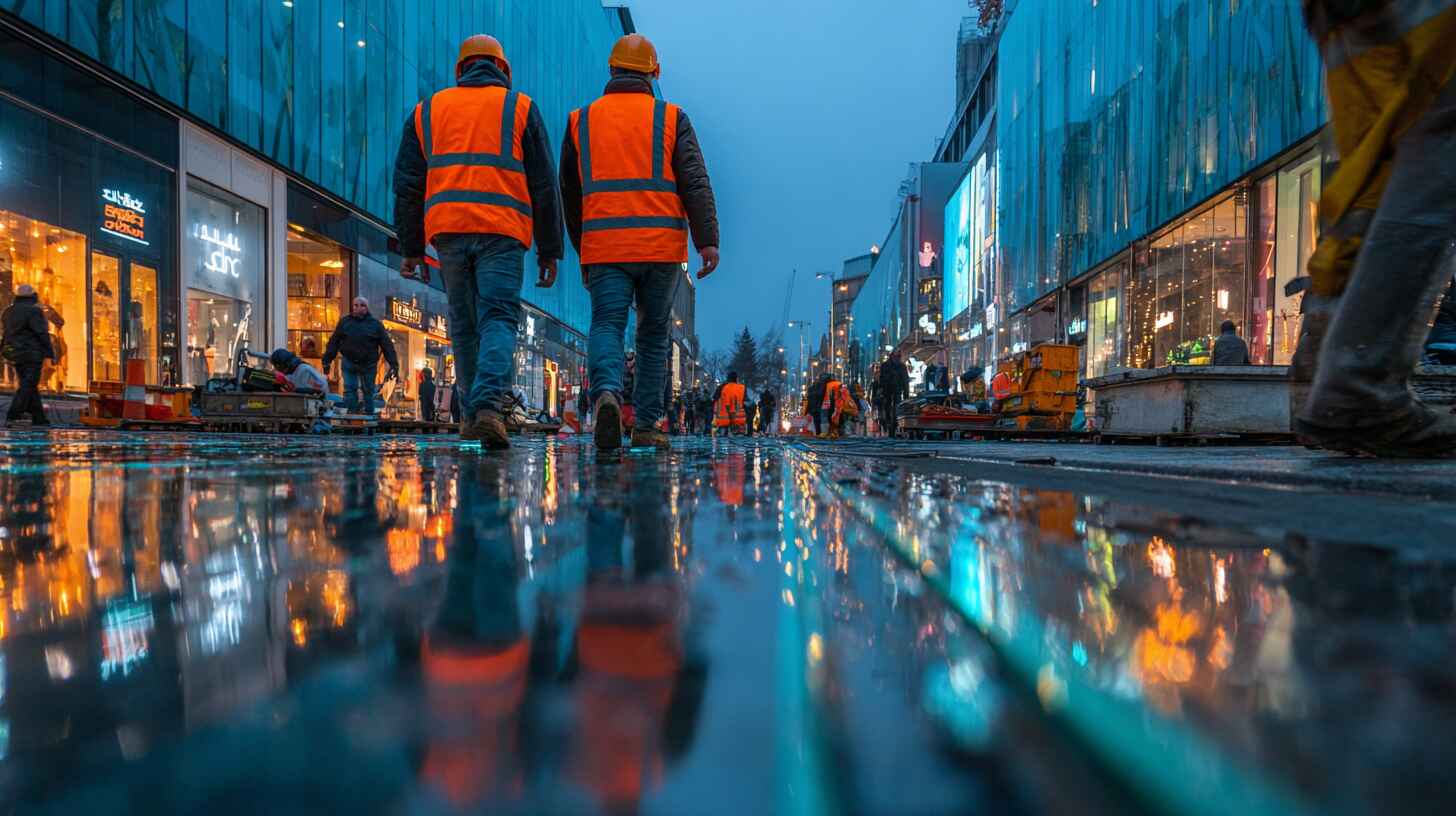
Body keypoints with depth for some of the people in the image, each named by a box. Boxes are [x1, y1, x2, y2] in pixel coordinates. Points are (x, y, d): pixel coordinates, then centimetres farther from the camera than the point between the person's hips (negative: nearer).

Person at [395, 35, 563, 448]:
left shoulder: (428, 110, 19)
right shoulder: (520, 107, 11)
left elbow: (407, 184, 14)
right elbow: (543, 185, 6)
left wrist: (411, 248, 16)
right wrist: (549, 250, 8)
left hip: (447, 230, 3)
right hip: (502, 231, -3)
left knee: (464, 325, 14)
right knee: (499, 320, -7)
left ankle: (471, 414, 18)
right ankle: (488, 406, -27)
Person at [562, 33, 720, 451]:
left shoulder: (581, 121, 13)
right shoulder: (671, 118, 7)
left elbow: (570, 195, 16)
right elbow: (695, 183, -6)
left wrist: (583, 249, 26)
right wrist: (708, 241, -11)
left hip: (604, 246, 0)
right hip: (662, 246, 0)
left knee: (607, 327, -4)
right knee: (653, 334, 11)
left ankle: (607, 393, -34)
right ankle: (646, 426, 12)